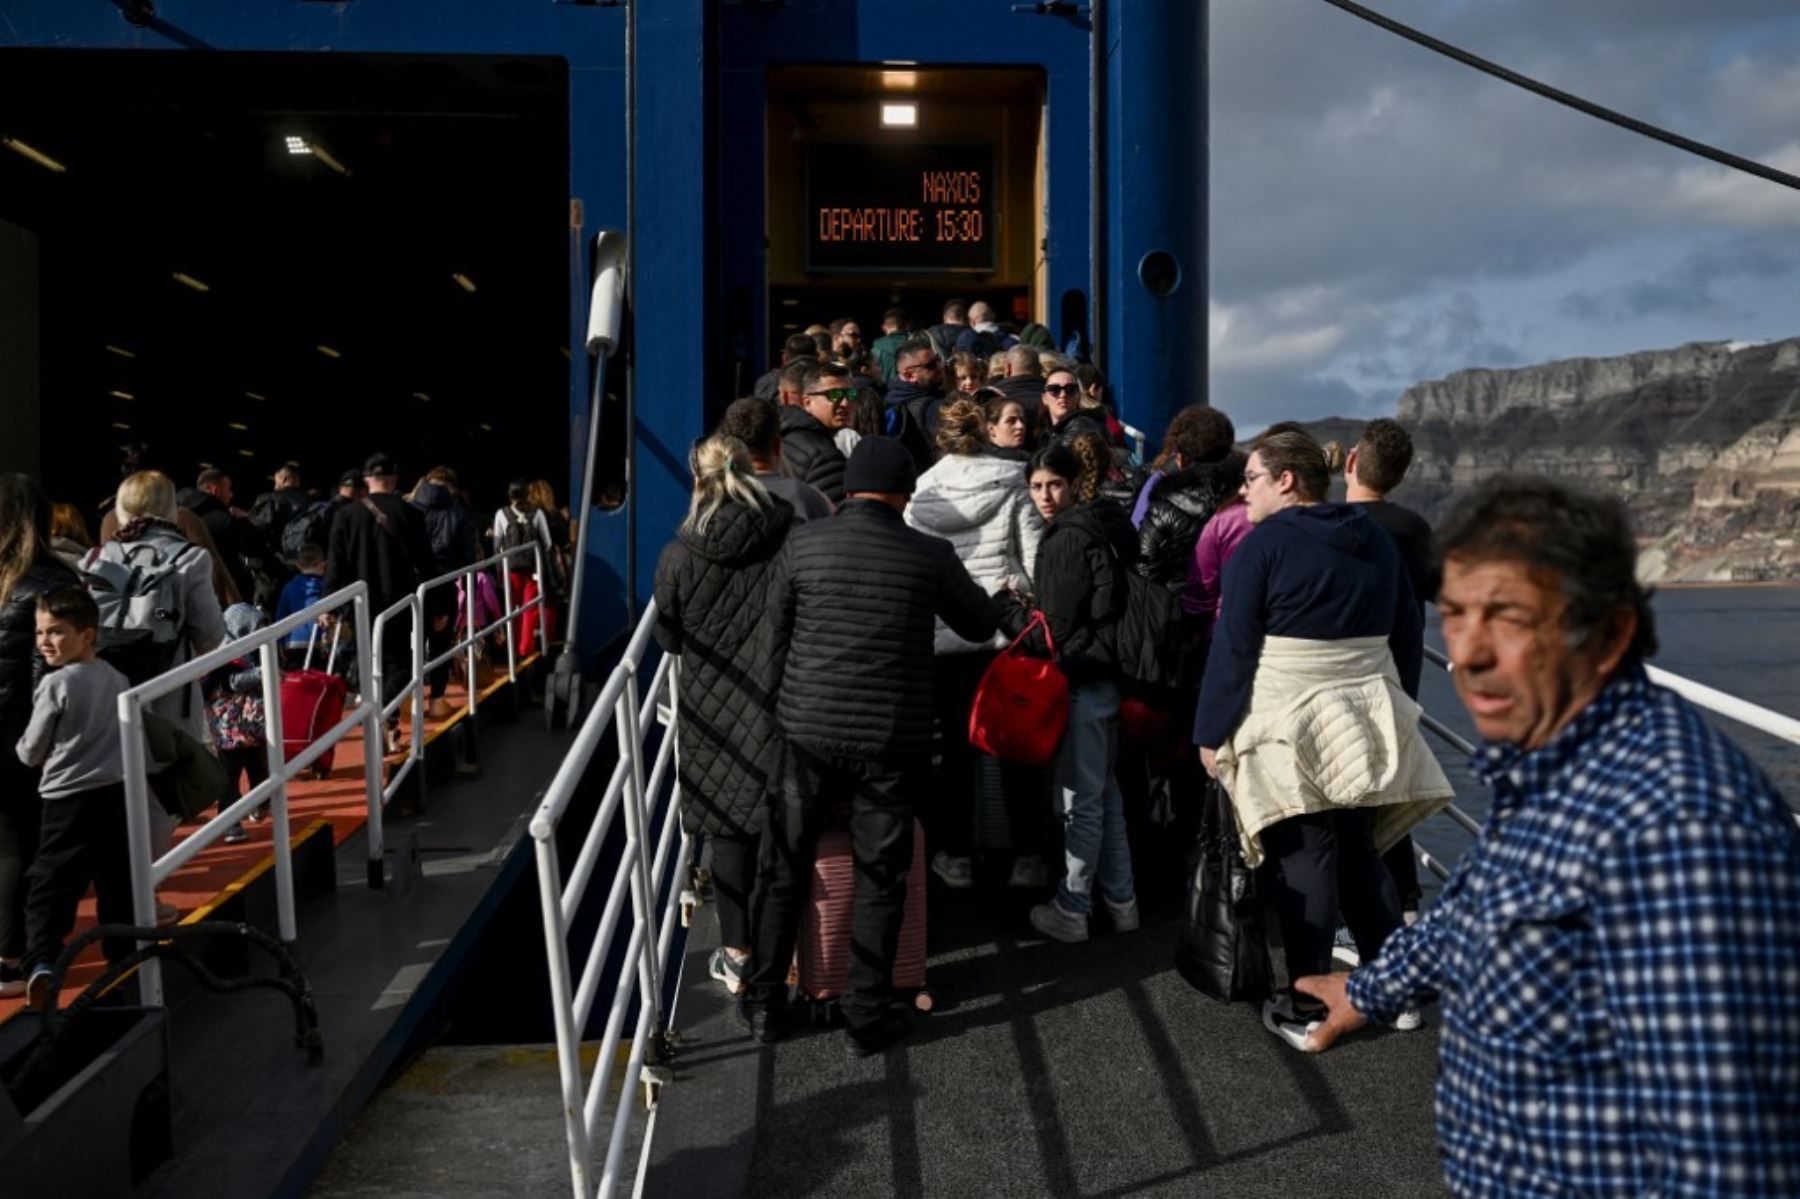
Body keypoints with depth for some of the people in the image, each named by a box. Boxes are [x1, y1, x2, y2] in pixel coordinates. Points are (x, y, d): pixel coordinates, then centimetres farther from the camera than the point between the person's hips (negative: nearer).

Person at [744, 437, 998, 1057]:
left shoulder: (803, 542, -4)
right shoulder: (930, 554, -7)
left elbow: (774, 628, 5)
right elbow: (981, 624, 8)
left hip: (808, 730, 2)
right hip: (892, 741, -1)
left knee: (784, 869, 16)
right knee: (880, 882, 11)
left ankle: (764, 1003, 26)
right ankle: (866, 1018, 19)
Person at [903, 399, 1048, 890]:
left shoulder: (920, 498, 1)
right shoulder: (1012, 487, 1)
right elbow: (1035, 558, -2)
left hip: (945, 633, 0)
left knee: (956, 741, 10)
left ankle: (956, 854, 16)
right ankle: (1028, 854, 13)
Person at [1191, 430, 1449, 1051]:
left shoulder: (1263, 545, -9)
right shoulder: (1375, 540, 11)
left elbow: (1232, 647, -11)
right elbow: (1407, 633, 16)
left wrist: (1211, 732, -6)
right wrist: (1396, 710, 24)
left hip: (1287, 725, -6)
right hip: (1366, 719, 6)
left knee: (1304, 860, -1)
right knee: (1358, 853, 15)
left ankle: (1305, 1010, 7)